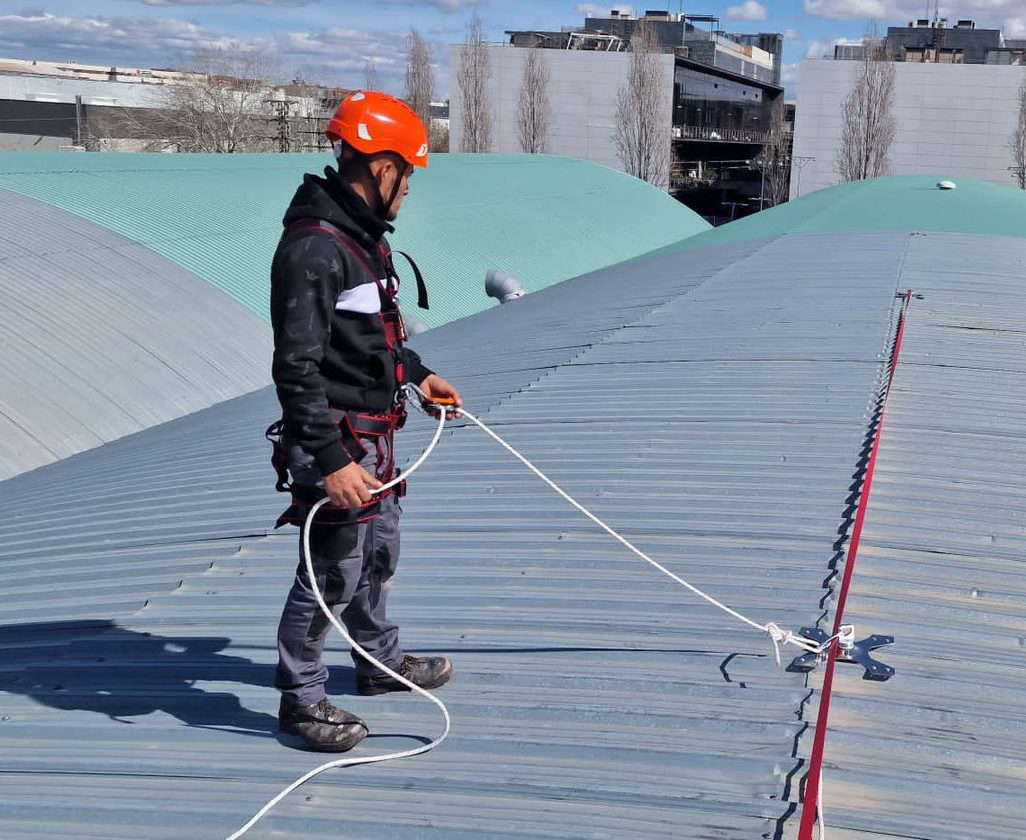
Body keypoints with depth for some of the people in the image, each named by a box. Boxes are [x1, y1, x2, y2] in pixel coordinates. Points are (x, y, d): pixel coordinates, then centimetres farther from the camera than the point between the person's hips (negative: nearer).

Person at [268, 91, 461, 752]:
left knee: (380, 551, 24)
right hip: (336, 439, -10)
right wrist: (331, 461, -29)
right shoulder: (314, 248, -24)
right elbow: (297, 369, -27)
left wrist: (418, 374, 25)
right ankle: (301, 701, 17)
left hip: (374, 433, 11)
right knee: (332, 574, 0)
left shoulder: (363, 233, 9)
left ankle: (382, 663, 44)